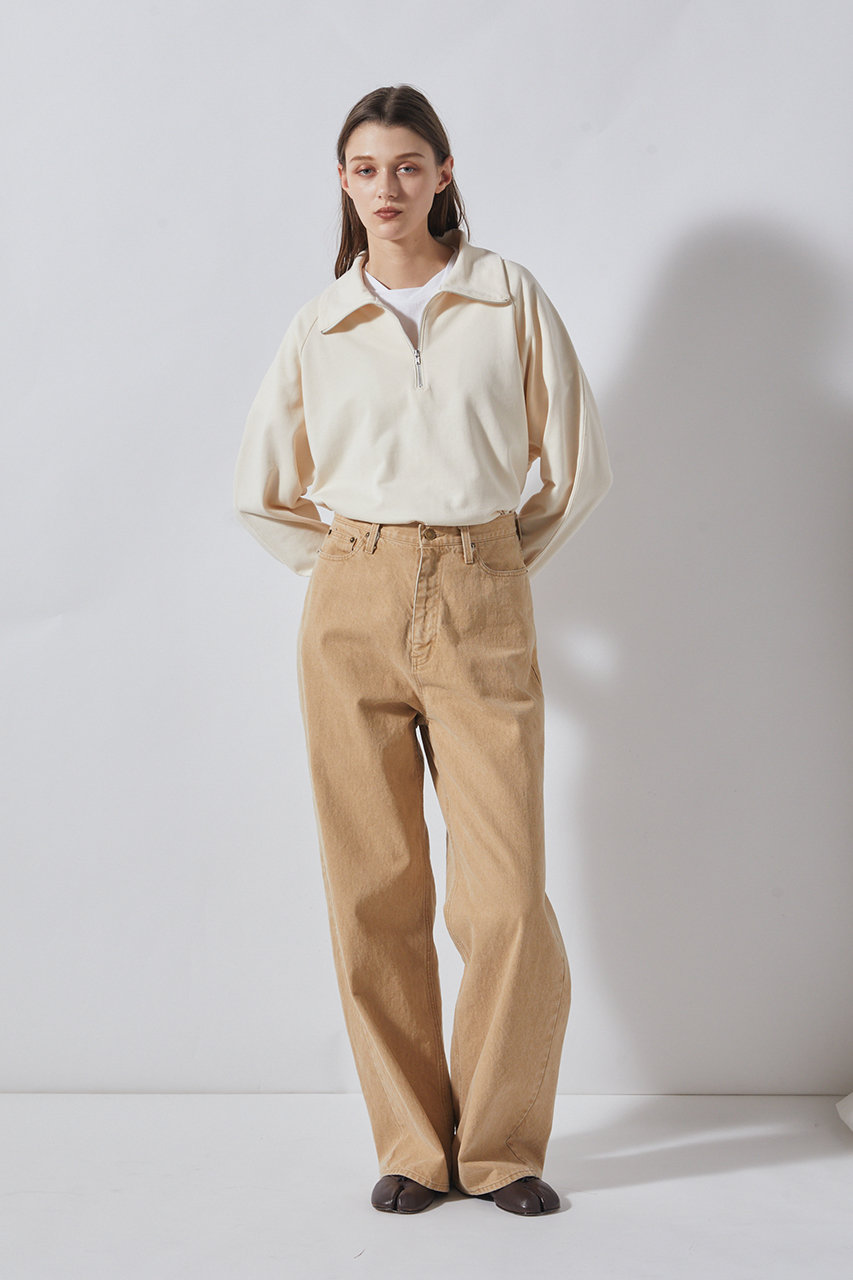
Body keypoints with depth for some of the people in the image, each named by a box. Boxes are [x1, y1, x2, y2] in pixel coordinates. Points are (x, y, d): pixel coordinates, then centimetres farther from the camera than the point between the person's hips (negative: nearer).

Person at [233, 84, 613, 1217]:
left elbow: (577, 467, 9)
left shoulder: (511, 297, 5)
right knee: (374, 892, 2)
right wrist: (354, 569, 13)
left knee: (507, 897, -7)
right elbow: (260, 487, 19)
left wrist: (499, 564, 10)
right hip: (351, 609, 2)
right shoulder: (321, 323, 10)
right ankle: (413, 1146, 16)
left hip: (479, 611, -2)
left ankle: (503, 1146, 13)